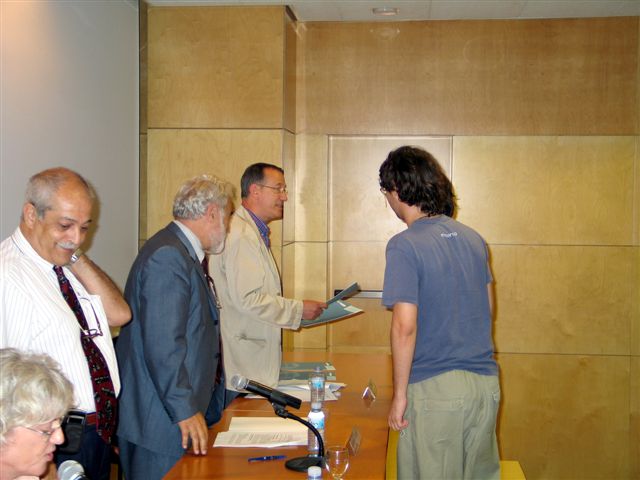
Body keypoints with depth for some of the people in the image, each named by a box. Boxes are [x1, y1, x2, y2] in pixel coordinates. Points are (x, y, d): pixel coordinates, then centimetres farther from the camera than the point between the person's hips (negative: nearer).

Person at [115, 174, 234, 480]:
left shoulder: (184, 253, 13)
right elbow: (162, 345, -24)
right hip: (160, 420, -10)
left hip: (182, 410, 10)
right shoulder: (168, 256, -19)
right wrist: (185, 411, -21)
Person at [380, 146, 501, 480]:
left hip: (436, 389, -6)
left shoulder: (405, 246, -13)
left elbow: (405, 326, -17)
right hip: (486, 382, 7)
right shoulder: (473, 239, 8)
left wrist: (399, 394, -10)